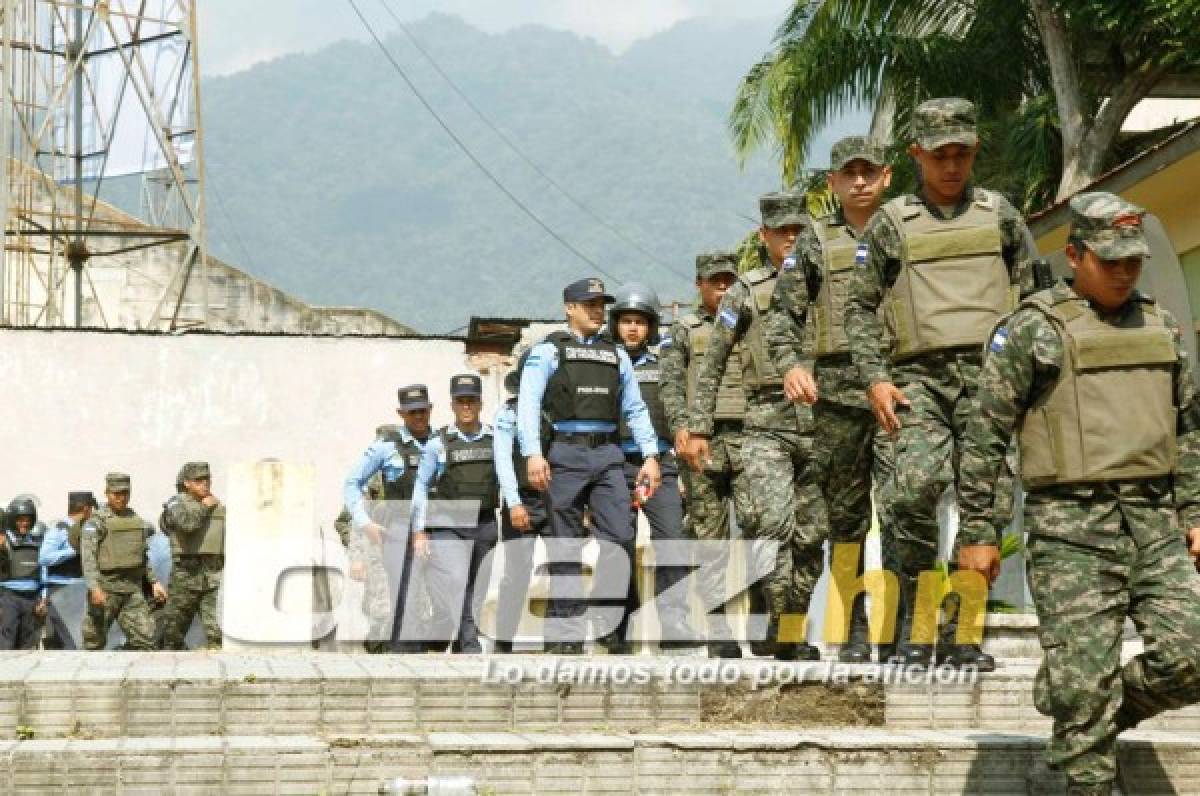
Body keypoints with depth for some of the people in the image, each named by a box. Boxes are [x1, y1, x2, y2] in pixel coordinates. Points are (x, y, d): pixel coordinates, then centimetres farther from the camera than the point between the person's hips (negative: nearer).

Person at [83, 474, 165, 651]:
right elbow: (88, 556, -14)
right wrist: (94, 587, -25)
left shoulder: (136, 520, 15)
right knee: (95, 641, 3)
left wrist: (154, 581, 16)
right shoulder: (97, 522, -5)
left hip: (133, 589, 5)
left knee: (144, 637, -6)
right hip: (106, 589, -5)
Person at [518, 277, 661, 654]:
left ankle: (609, 626, -1)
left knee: (619, 538, -7)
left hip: (608, 455, 4)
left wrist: (650, 455, 7)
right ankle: (567, 634, 0)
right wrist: (533, 453, -18)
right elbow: (528, 403, -5)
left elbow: (635, 409, 19)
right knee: (567, 546, -2)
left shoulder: (616, 355, 19)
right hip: (566, 454, -4)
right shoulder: (548, 351, 5)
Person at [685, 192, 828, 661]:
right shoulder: (746, 292, 7)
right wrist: (698, 429, 3)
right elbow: (712, 365, 8)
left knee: (810, 534, 4)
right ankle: (782, 624, -17)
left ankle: (794, 631, 15)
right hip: (768, 423, -3)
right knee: (773, 521, -20)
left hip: (820, 422, 3)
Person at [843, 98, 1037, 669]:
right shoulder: (892, 223, 12)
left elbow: (1029, 299, 17)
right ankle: (915, 624, -10)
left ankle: (961, 632, 5)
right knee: (918, 486, -22)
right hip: (920, 377, -2)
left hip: (987, 373, 2)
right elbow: (860, 306, 11)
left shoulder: (999, 214, 16)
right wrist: (874, 377, -1)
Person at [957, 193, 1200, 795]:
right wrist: (976, 532, -5)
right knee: (1082, 681, -6)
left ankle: (1102, 719, 20)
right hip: (1072, 530, -5)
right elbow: (984, 435, -2)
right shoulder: (1032, 329, -1)